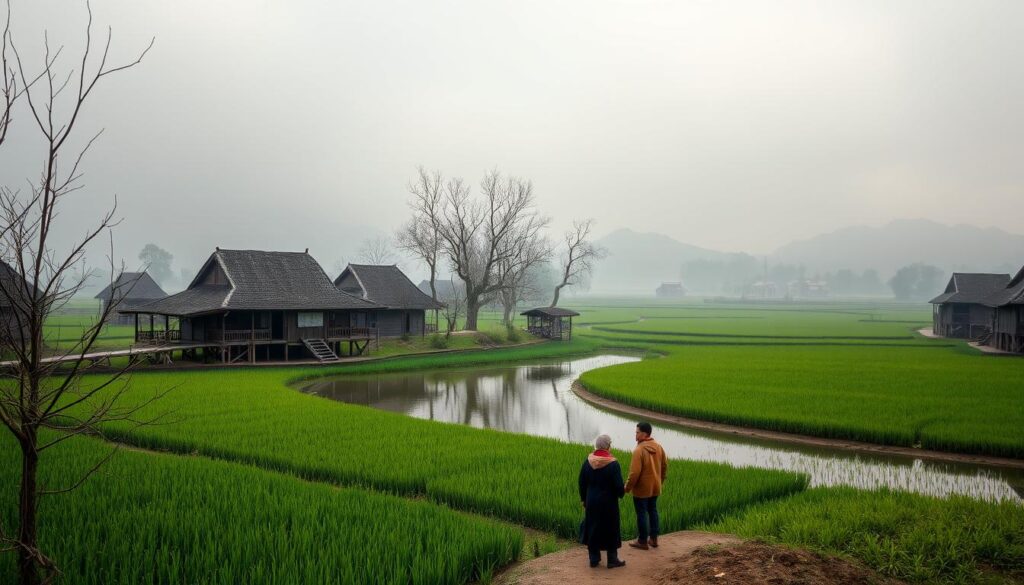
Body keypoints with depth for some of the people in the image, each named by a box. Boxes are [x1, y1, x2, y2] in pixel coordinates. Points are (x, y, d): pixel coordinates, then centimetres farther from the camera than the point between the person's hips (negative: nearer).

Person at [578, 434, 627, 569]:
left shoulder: (587, 462, -4)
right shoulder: (613, 464, -18)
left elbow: (582, 483, 3)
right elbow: (619, 486, -16)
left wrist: (584, 499, 15)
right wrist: (621, 493, 7)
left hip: (592, 502, 4)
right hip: (608, 503, -4)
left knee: (593, 529, 14)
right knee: (611, 530, 10)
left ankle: (594, 559, 20)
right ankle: (612, 560, 17)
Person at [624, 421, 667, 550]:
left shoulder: (639, 450, -23)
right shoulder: (658, 447, 0)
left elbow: (635, 472, -23)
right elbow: (665, 466, 10)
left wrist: (627, 487, -11)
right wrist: (660, 481, 23)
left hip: (641, 489, -7)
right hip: (655, 487, 7)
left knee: (642, 514, 4)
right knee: (653, 511, 18)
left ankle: (642, 541, 13)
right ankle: (653, 538, 26)